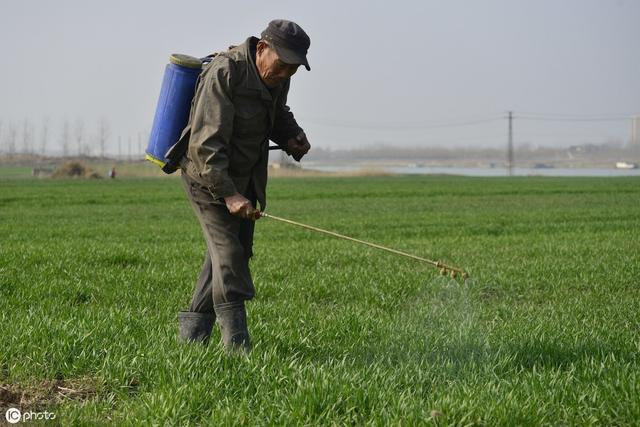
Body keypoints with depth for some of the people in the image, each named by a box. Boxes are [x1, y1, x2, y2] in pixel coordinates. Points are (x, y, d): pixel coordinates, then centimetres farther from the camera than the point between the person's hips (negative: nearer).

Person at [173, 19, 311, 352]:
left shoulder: (277, 78, -1)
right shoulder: (223, 74, -26)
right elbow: (205, 144, -30)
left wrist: (292, 137, 1)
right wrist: (228, 194, -35)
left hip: (245, 178, 8)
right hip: (208, 176, -8)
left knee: (236, 252, 10)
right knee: (229, 254, -15)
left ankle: (192, 331, 21)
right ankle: (237, 346, -14)